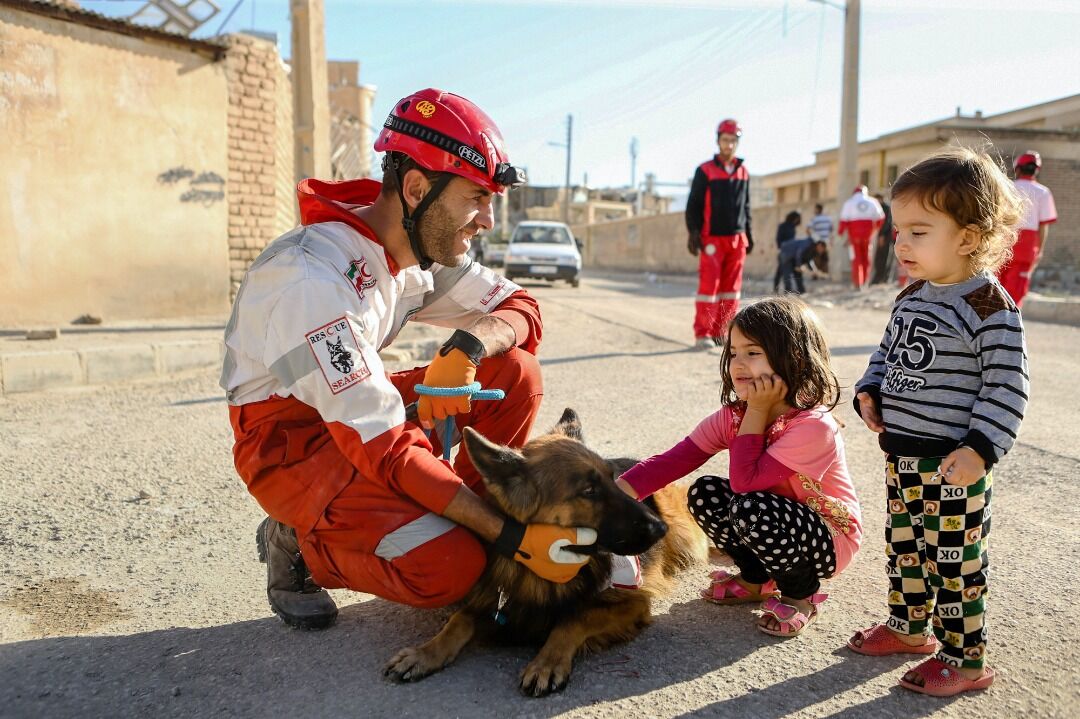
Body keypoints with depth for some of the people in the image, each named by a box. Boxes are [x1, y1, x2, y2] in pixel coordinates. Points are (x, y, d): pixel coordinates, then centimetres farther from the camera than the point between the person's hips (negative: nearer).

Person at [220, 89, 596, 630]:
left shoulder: (424, 245, -6)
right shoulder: (315, 277, -30)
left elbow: (521, 310, -1)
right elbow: (386, 450, -32)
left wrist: (467, 345, -25)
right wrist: (512, 537, -31)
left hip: (356, 411, 7)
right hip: (290, 438, -7)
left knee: (514, 373, -12)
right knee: (450, 567, -26)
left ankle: (461, 526, 1)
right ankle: (299, 543, 0)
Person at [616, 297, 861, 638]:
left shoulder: (814, 425, -29)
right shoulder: (734, 415, -8)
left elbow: (745, 482, -32)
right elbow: (674, 460, -16)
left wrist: (756, 412, -28)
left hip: (830, 538, -6)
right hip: (776, 520, 7)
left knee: (750, 508, -32)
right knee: (705, 493, -14)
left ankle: (801, 593, -2)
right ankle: (756, 580, 10)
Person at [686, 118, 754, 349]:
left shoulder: (743, 173, 13)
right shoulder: (705, 171, -1)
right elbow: (693, 205, -2)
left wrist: (748, 235, 17)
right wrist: (693, 233, -11)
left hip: (737, 239, 5)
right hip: (712, 239, -5)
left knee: (731, 288, 4)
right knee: (709, 285, -9)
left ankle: (720, 333, 11)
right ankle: (702, 334, -5)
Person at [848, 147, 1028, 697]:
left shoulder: (989, 306, -17)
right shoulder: (911, 297, 8)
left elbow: (1007, 387, -17)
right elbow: (888, 351, 19)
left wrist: (981, 449, -23)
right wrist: (870, 392, 2)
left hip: (952, 463, -8)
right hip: (900, 452, 8)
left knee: (953, 559, 4)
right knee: (903, 546, 21)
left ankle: (963, 658, 20)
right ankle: (909, 627, 40)